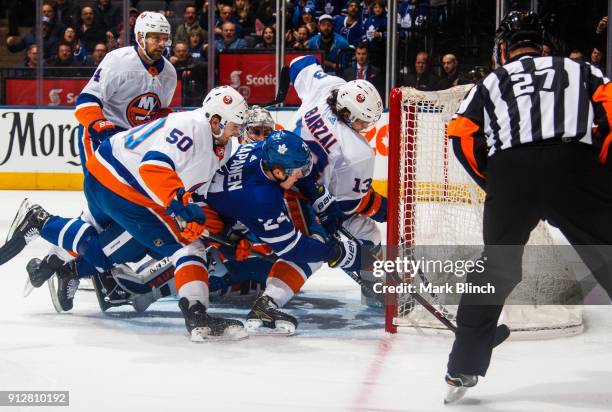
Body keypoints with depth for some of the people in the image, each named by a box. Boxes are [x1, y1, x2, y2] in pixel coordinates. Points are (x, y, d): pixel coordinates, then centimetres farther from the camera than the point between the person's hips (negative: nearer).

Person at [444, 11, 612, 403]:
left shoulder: (492, 82, 28)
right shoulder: (580, 70, 27)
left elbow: (461, 135, 15)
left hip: (509, 174, 1)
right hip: (576, 166, -1)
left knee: (496, 271, 17)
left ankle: (463, 370, 18)